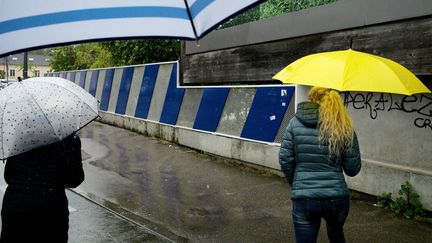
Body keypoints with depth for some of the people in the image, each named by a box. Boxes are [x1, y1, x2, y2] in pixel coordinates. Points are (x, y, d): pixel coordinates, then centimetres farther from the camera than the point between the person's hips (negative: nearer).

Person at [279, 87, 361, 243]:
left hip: (303, 198, -1)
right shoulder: (344, 127, -1)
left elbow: (285, 160, -3)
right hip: (337, 197, 1)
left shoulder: (295, 122, -1)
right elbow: (353, 169, -1)